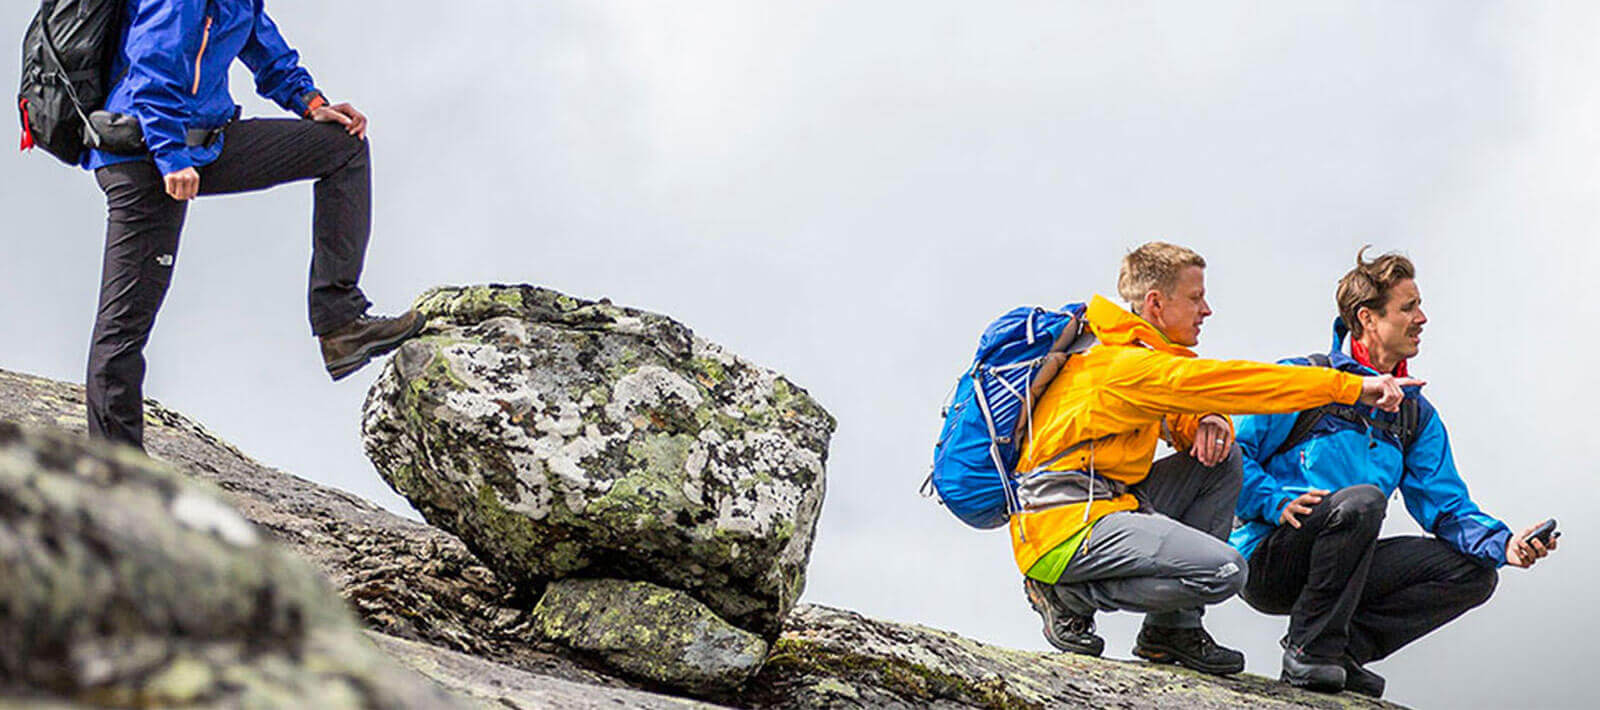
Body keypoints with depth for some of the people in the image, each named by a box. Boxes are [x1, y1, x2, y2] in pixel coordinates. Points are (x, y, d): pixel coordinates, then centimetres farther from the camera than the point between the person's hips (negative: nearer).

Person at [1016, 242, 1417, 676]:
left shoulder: (1139, 356, 17)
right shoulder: (1130, 364, -15)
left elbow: (1184, 423, 22)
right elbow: (1227, 381, -21)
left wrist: (1210, 424, -6)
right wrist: (1352, 387, -22)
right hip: (1062, 524, -11)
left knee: (1221, 458, 13)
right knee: (1224, 572, -23)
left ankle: (1173, 630, 8)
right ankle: (1073, 596, -6)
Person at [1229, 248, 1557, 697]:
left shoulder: (1416, 415, 15)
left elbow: (1446, 506, 7)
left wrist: (1504, 545, -11)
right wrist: (1277, 503, -24)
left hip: (1342, 571, 7)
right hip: (1267, 562, -6)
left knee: (1473, 572, -6)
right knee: (1362, 500, -34)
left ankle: (1344, 647, -10)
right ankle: (1309, 649, -21)